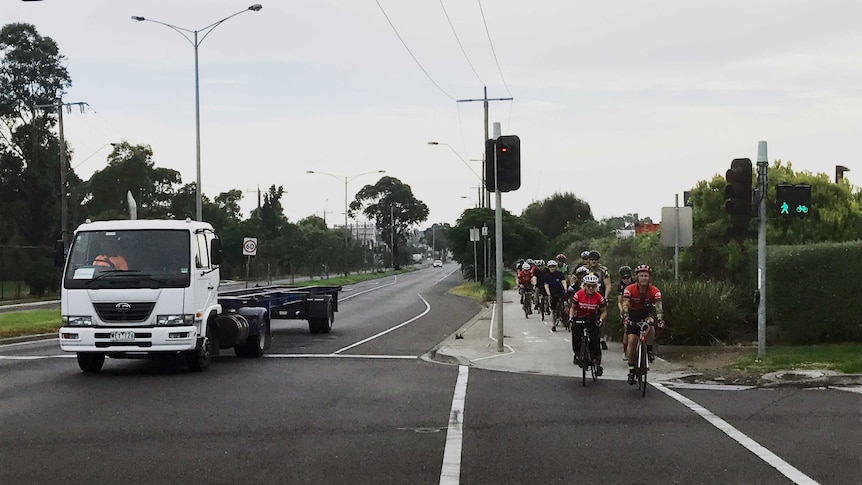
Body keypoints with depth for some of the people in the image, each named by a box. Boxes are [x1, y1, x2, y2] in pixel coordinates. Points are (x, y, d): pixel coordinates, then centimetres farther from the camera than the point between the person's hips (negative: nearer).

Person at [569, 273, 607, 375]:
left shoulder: (599, 297, -13)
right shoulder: (578, 294, -13)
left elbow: (604, 312, -4)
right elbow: (573, 308, -1)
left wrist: (600, 320, -22)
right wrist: (571, 318, -15)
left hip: (592, 321, 0)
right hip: (579, 320, 0)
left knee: (595, 342, -11)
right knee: (576, 340, -11)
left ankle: (598, 365, 1)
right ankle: (577, 354, 23)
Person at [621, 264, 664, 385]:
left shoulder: (654, 291, -20)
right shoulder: (629, 289, -22)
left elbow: (659, 306, -30)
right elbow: (625, 305, -32)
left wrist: (659, 319, -49)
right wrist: (626, 317, -51)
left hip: (646, 316, 0)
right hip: (633, 317, 0)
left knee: (651, 328, -34)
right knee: (632, 341, -13)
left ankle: (649, 350, -10)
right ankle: (631, 370, -1)